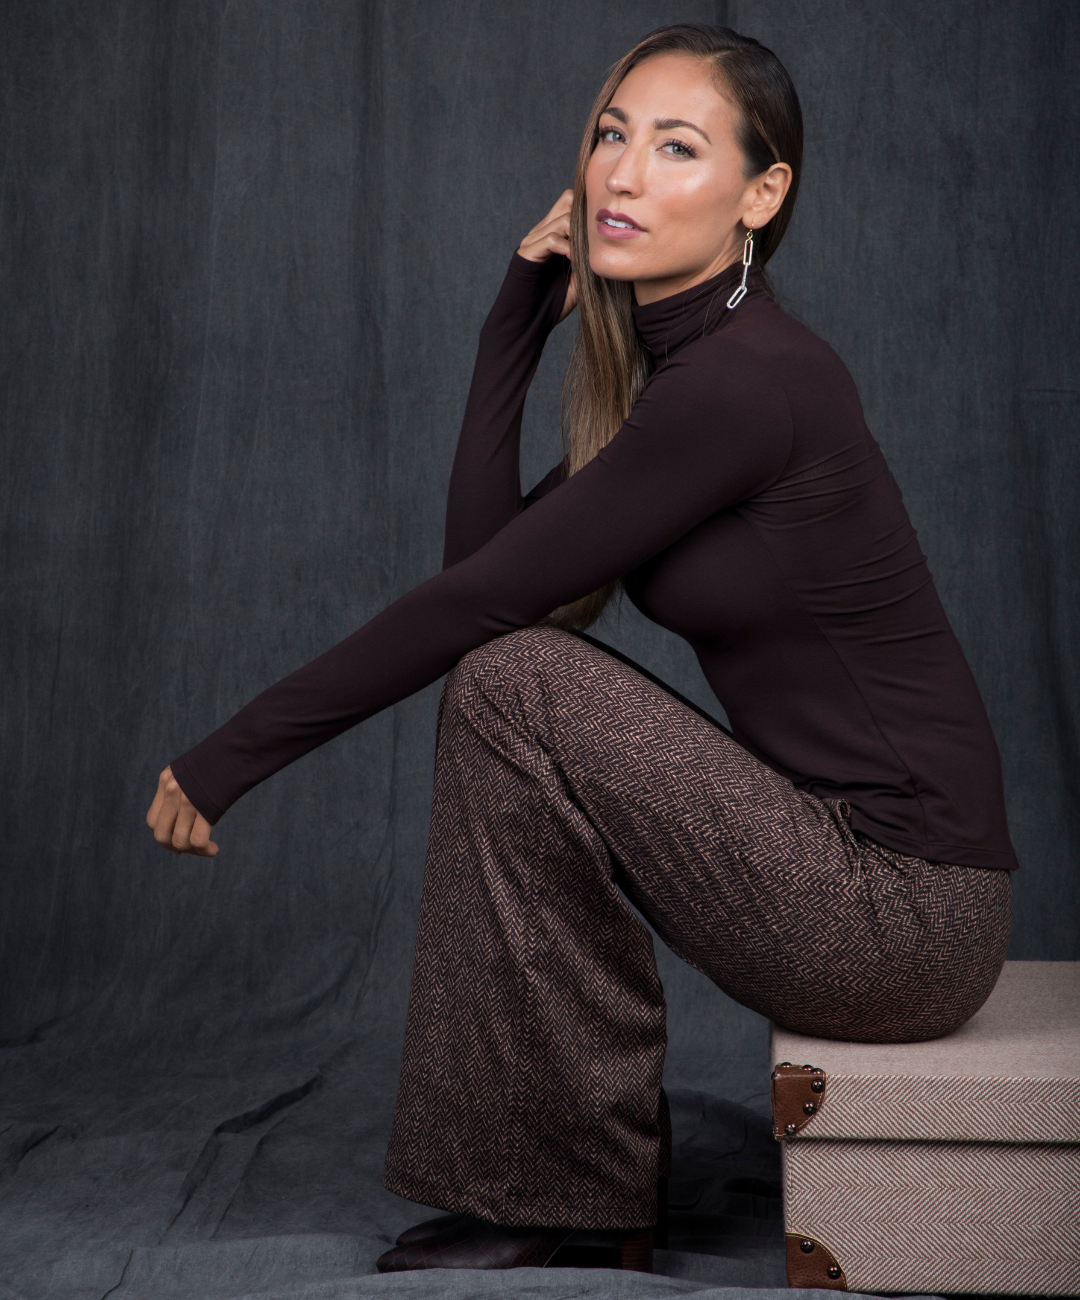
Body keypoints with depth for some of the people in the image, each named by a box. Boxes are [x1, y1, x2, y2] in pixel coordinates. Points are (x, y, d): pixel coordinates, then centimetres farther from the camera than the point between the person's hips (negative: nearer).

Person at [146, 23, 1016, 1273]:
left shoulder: (745, 383, -20)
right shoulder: (669, 368, 9)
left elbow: (473, 601, -19)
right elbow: (485, 557, 1)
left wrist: (230, 755, -11)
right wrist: (518, 318, 0)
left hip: (909, 909, -9)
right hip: (836, 857, 9)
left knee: (512, 684, -17)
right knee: (503, 675, 7)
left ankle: (573, 1182, -2)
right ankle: (536, 1174, 13)